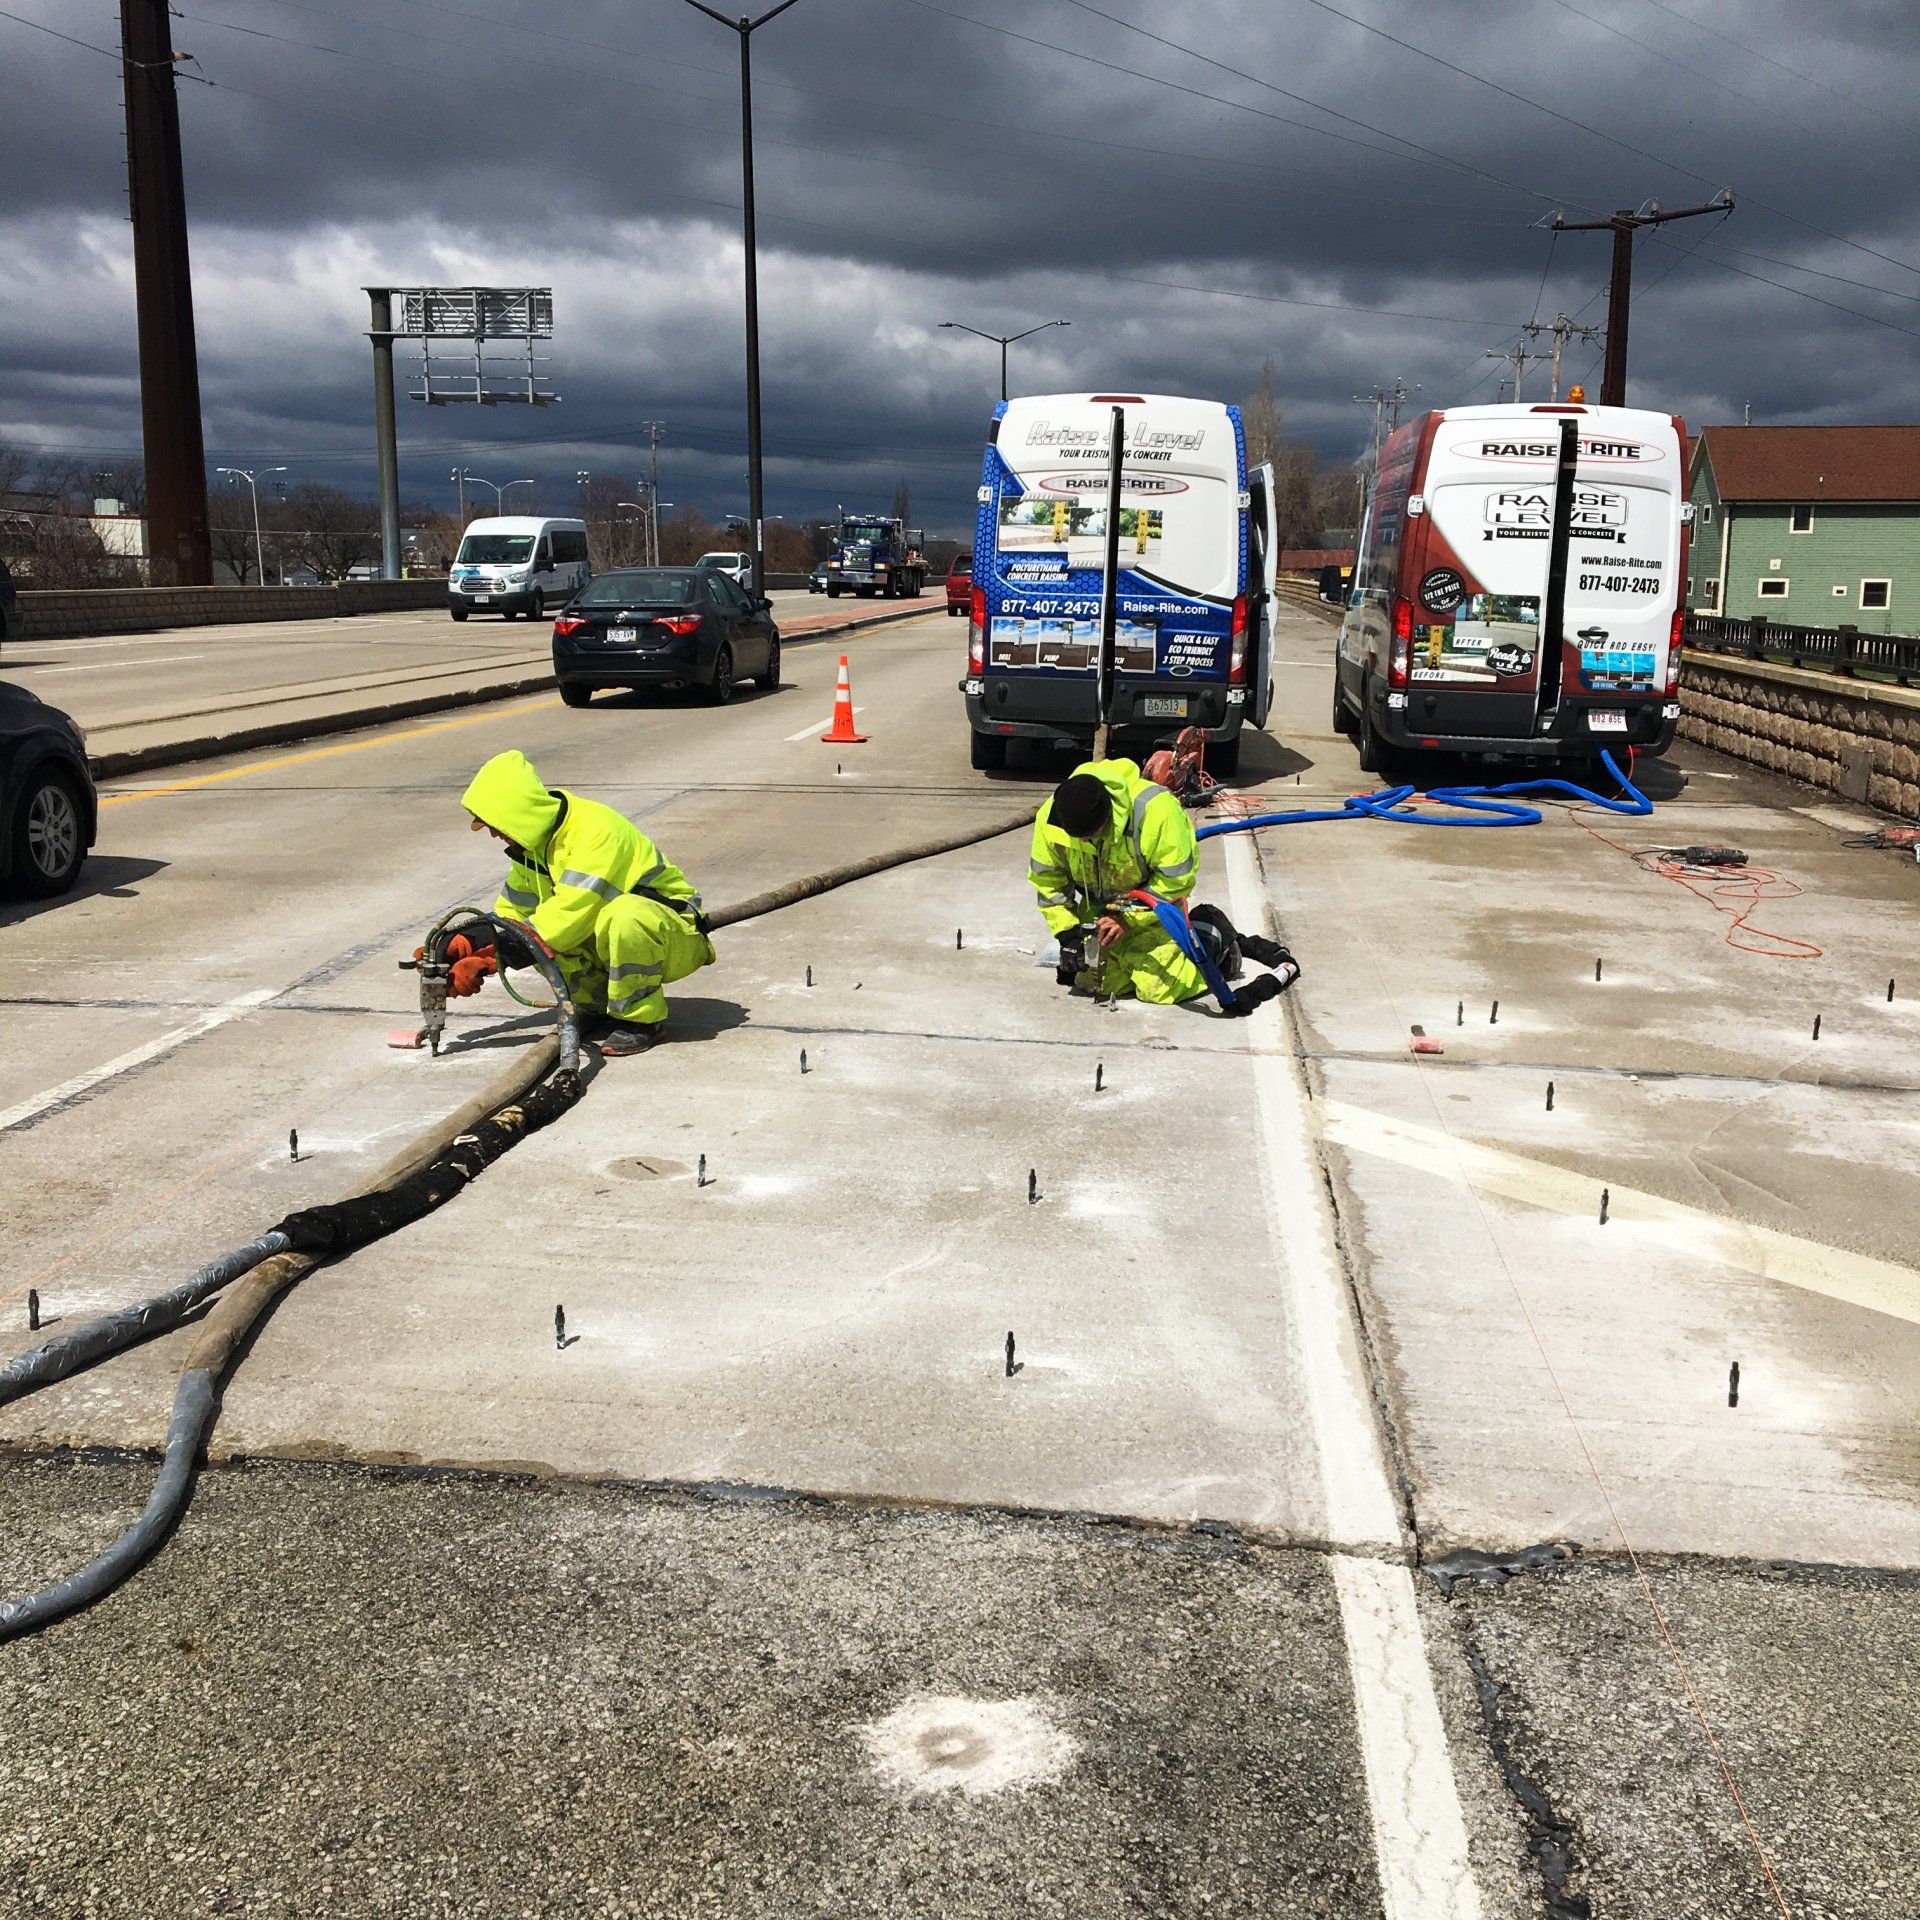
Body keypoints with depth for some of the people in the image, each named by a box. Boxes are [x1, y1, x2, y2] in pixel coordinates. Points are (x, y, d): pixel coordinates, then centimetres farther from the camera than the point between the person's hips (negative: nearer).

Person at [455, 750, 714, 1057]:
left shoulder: (596, 831, -26)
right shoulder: (531, 846, 2)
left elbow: (569, 916, -32)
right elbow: (510, 914, 8)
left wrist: (489, 959, -30)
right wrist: (466, 946, -11)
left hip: (677, 937, -8)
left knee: (623, 915, -39)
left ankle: (640, 1018, -18)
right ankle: (603, 1007, 2)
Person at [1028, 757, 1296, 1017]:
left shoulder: (1155, 810, -34)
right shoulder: (1049, 820, -21)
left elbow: (1176, 880, -24)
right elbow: (1048, 883, -6)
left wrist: (1129, 918, -26)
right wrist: (1067, 933, -14)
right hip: (1100, 904, 5)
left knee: (1157, 986, -16)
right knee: (1096, 981, -4)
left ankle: (1212, 937, 12)